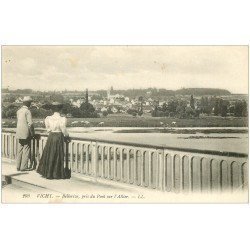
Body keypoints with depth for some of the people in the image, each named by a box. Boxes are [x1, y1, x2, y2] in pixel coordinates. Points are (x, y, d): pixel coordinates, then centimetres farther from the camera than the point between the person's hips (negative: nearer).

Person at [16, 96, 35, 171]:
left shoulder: (18, 111, 11)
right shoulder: (27, 111, -12)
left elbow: (19, 121, 12)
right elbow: (30, 123, -18)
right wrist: (32, 133, -6)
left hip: (18, 133, 7)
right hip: (26, 133, -7)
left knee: (19, 150, 10)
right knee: (26, 150, 0)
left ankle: (18, 166, 13)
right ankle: (24, 166, 1)